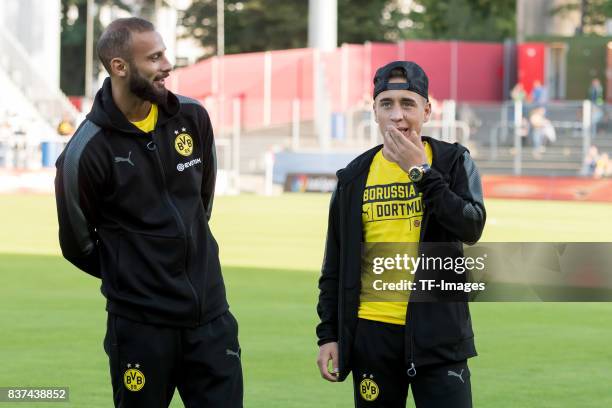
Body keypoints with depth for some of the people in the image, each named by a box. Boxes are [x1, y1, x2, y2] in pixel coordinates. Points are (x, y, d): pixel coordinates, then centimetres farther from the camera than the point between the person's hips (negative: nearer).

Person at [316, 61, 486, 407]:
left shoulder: (453, 161, 3)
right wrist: (328, 334, 7)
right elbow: (335, 266, 13)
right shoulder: (355, 176, 9)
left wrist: (419, 171, -14)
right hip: (372, 331, 2)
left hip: (438, 330, -2)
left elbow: (471, 228, -14)